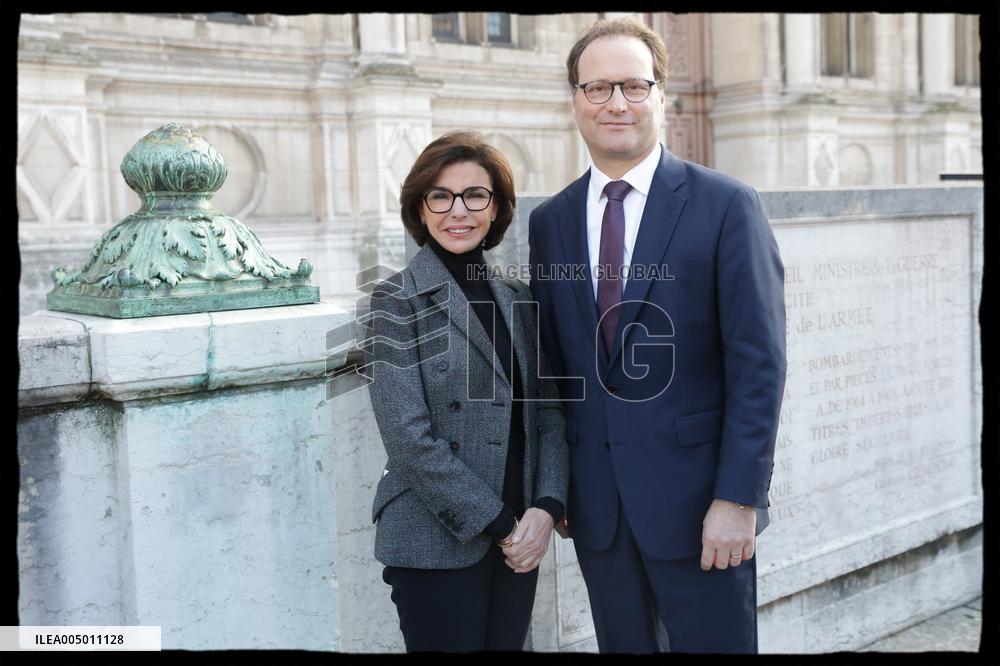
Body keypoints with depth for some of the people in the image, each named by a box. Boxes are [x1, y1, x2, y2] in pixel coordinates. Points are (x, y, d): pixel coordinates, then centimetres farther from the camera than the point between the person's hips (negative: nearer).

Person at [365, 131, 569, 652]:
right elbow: (409, 438, -14)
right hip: (437, 545, -5)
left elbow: (548, 412, 6)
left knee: (507, 642, 15)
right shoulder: (397, 301, -8)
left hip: (518, 542, 5)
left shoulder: (516, 299, 8)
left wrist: (546, 507, -9)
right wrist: (496, 523, -13)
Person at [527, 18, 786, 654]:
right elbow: (550, 358, 10)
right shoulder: (549, 221, 6)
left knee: (714, 641, 8)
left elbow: (759, 362, -10)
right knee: (621, 643, 16)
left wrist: (738, 497, -14)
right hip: (595, 501, 4)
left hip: (697, 499, -3)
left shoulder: (726, 205, -7)